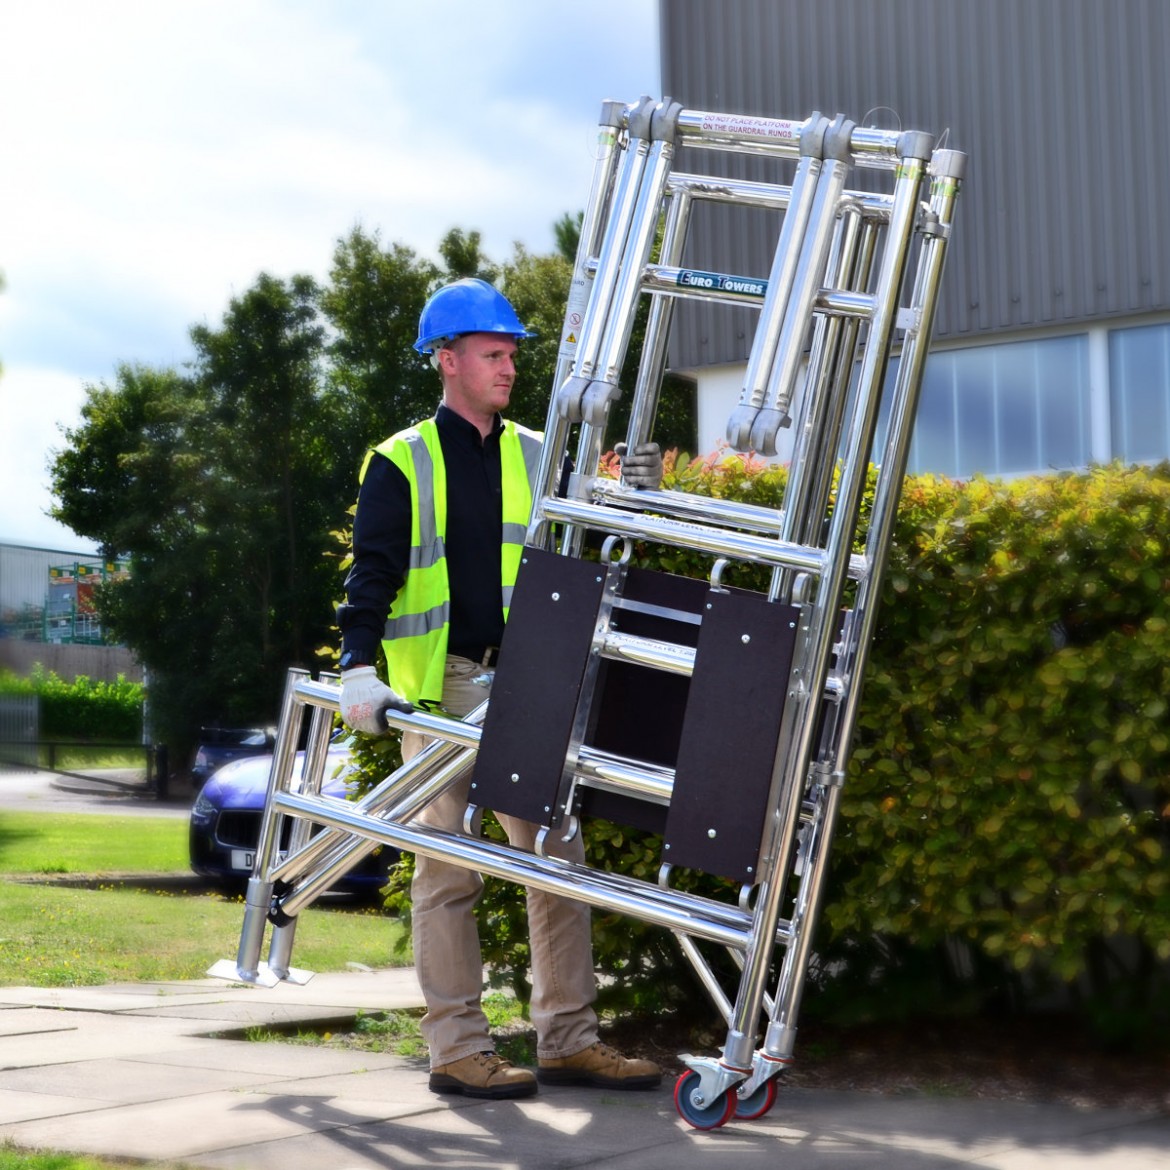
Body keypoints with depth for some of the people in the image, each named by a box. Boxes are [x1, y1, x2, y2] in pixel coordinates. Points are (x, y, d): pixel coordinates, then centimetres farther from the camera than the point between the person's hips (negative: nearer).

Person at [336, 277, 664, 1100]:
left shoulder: (536, 459, 14)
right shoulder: (401, 464, 0)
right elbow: (371, 576, -5)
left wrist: (632, 495, -6)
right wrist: (361, 669, -17)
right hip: (438, 686, -5)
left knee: (558, 856, 4)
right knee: (450, 868, 0)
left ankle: (568, 1039, 11)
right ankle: (458, 1050, 5)